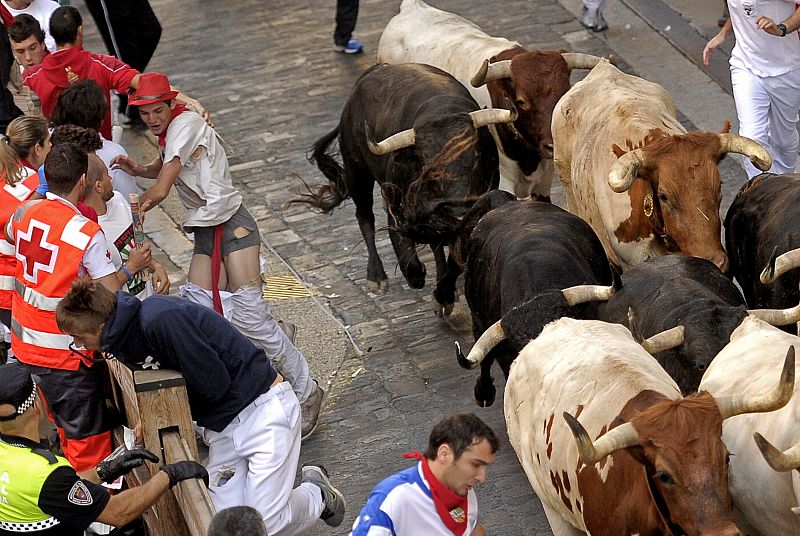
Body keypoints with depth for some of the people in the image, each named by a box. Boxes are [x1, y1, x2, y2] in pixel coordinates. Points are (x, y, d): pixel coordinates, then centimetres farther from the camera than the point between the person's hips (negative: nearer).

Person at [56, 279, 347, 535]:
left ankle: (318, 496, 20)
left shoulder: (160, 319, -26)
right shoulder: (124, 340, 3)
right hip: (222, 427, 9)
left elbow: (214, 384, -23)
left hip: (263, 410, -9)